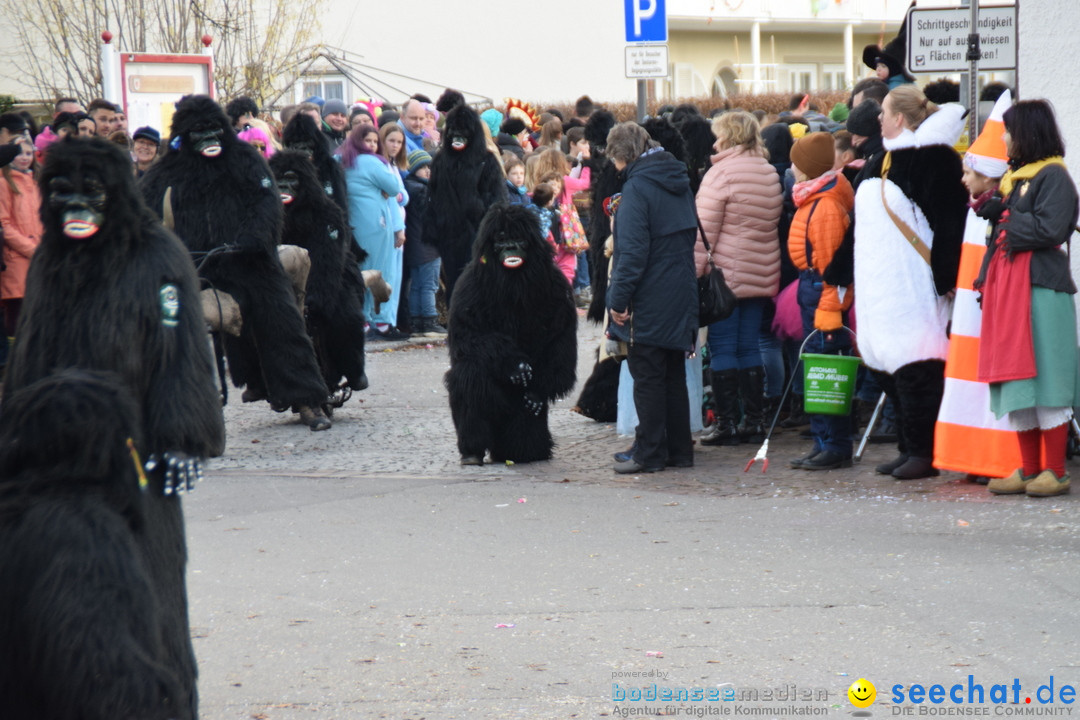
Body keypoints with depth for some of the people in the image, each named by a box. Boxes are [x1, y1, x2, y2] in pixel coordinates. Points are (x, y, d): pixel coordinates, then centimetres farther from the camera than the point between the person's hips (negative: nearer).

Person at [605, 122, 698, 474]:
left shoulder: (637, 187, -15)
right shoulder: (679, 181, 10)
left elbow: (632, 250, -20)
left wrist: (618, 299, -17)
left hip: (649, 301, -8)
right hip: (680, 297, 8)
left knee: (647, 378, -1)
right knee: (674, 375, 14)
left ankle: (649, 454, 2)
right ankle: (679, 449, 18)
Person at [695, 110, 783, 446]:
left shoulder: (721, 172, -11)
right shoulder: (770, 174, 10)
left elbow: (705, 229, -15)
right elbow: (774, 222, 14)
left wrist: (694, 269, -14)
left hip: (726, 272, -7)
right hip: (761, 274, 7)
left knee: (722, 348, -1)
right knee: (749, 347, 12)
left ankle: (727, 424, -1)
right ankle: (754, 421, 12)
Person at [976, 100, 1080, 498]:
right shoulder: (1015, 176, 20)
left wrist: (1000, 214, -10)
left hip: (1041, 287, -9)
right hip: (1007, 285, 9)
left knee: (1044, 375, -7)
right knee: (1015, 377, 8)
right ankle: (1029, 469, 12)